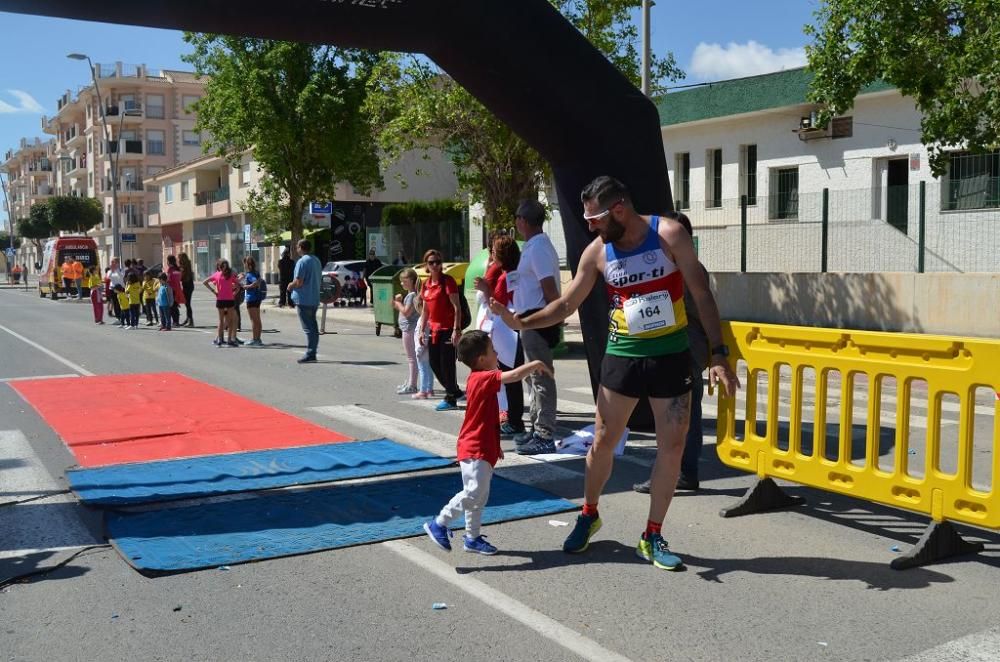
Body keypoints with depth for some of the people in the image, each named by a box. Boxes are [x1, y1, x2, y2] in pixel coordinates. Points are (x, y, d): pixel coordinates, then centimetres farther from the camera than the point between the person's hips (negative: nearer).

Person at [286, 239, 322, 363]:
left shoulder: (302, 261, -15)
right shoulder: (316, 261, 13)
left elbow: (298, 282, -21)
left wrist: (290, 286, 0)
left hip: (303, 300, -8)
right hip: (314, 299, 9)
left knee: (308, 328, -7)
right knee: (313, 327, 11)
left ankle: (310, 354, -6)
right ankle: (312, 353, 16)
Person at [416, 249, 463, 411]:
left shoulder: (447, 281, -10)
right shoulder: (426, 284, 10)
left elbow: (456, 307, -14)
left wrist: (456, 329, -20)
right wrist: (422, 330, 15)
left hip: (447, 329, -8)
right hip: (433, 330, 8)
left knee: (446, 364, -3)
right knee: (434, 363, 12)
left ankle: (451, 399, 10)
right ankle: (454, 391, 27)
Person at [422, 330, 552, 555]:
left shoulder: (479, 379, 14)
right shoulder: (484, 378, -17)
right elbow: (514, 375, -27)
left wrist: (495, 445, 25)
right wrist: (536, 364, -11)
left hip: (483, 449, 10)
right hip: (476, 451, -10)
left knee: (480, 496, 14)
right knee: (472, 493, -12)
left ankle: (472, 538, 23)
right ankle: (438, 524, -3)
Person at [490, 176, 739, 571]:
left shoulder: (669, 235, -11)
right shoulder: (597, 252, -4)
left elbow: (702, 295, -8)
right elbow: (566, 305, 4)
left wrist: (718, 354, -12)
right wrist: (521, 322, -12)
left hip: (671, 356, -1)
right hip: (622, 356, 2)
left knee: (672, 447, 2)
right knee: (603, 441, 7)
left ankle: (652, 536, 16)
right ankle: (589, 514, 31)